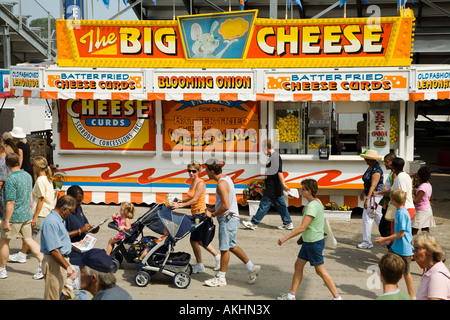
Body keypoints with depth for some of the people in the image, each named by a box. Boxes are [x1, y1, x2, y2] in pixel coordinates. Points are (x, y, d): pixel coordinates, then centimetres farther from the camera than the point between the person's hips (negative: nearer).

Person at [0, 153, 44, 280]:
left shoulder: (11, 180, -21)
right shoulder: (27, 176, 4)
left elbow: (10, 203, -21)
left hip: (14, 217, -7)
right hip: (27, 215, 7)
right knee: (28, 239, 13)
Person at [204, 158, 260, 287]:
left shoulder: (221, 183, -20)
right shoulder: (226, 178, 12)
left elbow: (225, 206, -26)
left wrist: (213, 214, -13)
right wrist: (212, 209, 14)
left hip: (227, 219, -10)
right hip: (232, 218, 10)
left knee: (224, 248, 0)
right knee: (232, 246, 18)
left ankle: (221, 278, 11)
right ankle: (252, 268, 22)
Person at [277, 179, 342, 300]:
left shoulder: (312, 206, -23)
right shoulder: (316, 202, 8)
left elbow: (302, 227, -26)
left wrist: (285, 238, -23)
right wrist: (303, 237, 23)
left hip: (315, 243, -10)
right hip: (308, 241, 10)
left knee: (320, 271, 0)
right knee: (298, 266, 13)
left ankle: (337, 297, 11)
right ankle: (291, 295, 21)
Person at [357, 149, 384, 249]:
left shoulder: (376, 170, -20)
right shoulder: (371, 167, 11)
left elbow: (373, 185, -25)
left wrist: (367, 199, -28)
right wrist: (363, 192, 31)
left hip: (375, 196, -10)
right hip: (372, 195, 10)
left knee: (367, 218, -6)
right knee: (378, 218, 16)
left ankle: (367, 242, 0)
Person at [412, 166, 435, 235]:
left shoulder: (422, 187, -22)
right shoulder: (428, 185, 5)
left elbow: (415, 201, -24)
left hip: (421, 211, -9)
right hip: (428, 209, 9)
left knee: (414, 231, -8)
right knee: (426, 231, 11)